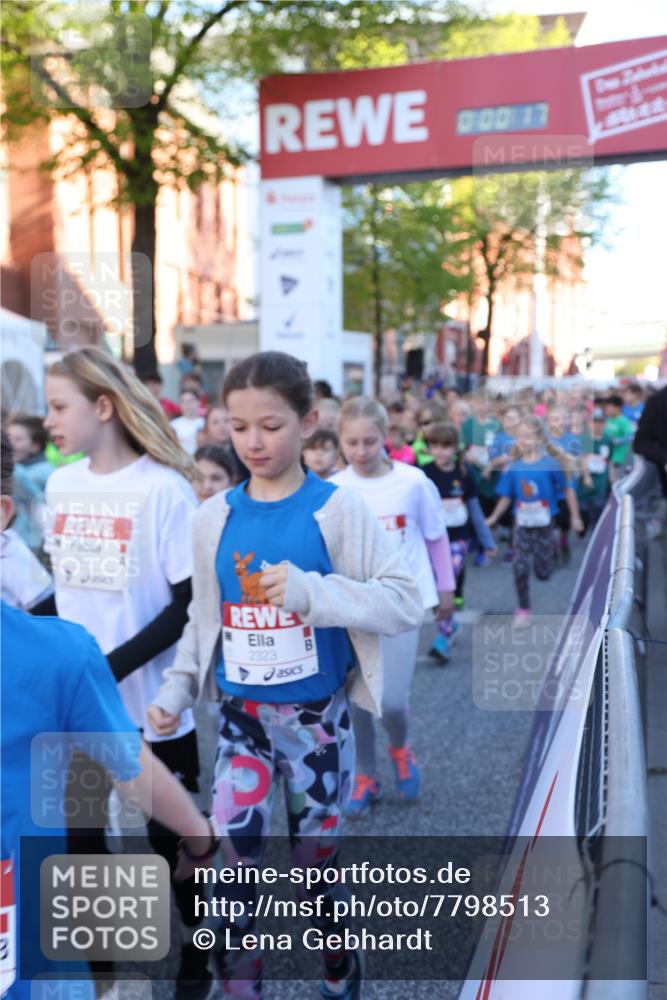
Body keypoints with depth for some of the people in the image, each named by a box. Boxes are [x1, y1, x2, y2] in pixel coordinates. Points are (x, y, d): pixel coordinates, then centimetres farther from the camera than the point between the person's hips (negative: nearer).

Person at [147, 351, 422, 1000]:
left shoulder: (336, 510, -12)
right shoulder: (213, 517, -2)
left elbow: (404, 601, -17)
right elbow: (202, 617, 9)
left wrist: (313, 591, -29)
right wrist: (176, 688, -1)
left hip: (317, 715, -2)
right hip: (239, 713, 2)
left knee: (316, 857, 15)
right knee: (232, 862, -3)